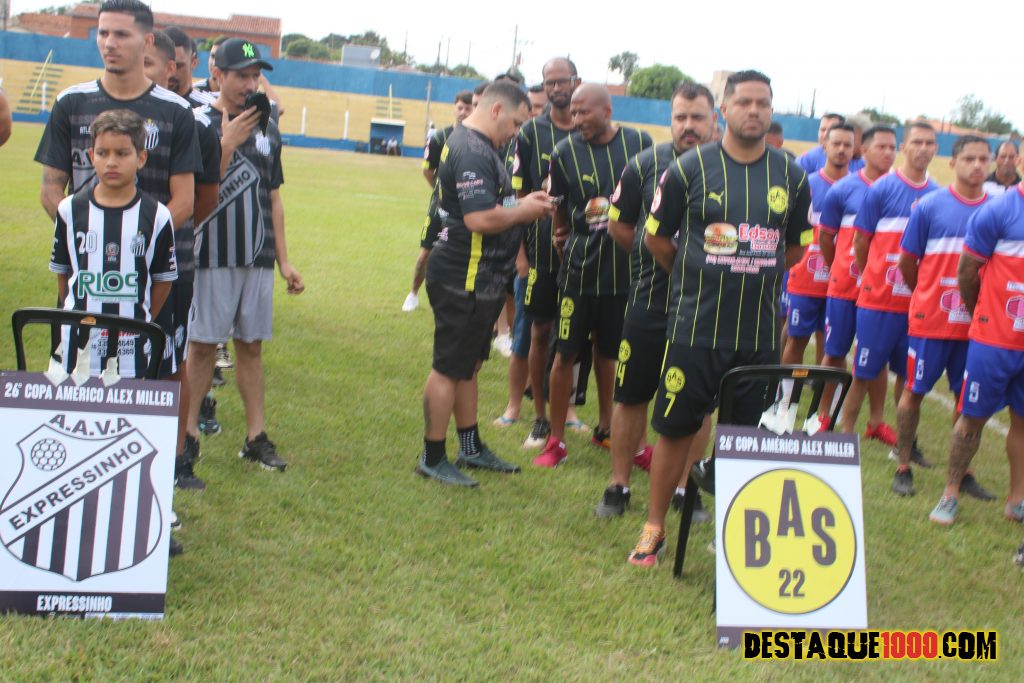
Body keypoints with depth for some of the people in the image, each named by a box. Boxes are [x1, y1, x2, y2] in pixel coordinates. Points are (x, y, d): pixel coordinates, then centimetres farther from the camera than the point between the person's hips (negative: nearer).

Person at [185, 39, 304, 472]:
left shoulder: (267, 129, 12)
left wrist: (284, 259, 14)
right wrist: (228, 144, -21)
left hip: (259, 258, 5)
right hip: (213, 257, -5)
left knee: (251, 346, 8)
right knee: (203, 346, 0)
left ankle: (256, 436, 12)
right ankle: (187, 431, 9)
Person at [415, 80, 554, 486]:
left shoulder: (477, 146, 14)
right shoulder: (472, 152, -21)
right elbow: (480, 219, -29)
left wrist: (522, 204, 8)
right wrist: (524, 211, -14)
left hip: (480, 280, 11)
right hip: (464, 281, -11)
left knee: (469, 365, 19)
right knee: (448, 369, -1)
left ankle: (471, 448, 30)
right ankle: (432, 458, 9)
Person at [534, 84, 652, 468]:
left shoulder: (640, 144, -2)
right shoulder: (564, 153, -6)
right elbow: (559, 210, 6)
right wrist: (563, 241, 7)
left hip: (624, 267, 2)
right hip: (580, 267, -2)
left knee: (608, 350, 16)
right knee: (566, 352, 0)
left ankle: (605, 427, 32)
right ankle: (556, 440, 9)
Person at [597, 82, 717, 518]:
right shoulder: (646, 165, -2)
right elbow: (618, 225, 9)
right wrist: (653, 254, 5)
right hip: (649, 302, 0)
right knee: (631, 397, 7)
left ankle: (686, 486, 23)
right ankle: (618, 485, 20)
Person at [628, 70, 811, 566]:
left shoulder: (792, 177, 4)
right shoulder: (690, 168, -4)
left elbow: (795, 248, 17)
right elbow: (656, 237, 6)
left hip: (760, 333, 2)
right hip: (695, 327, -2)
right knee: (675, 429, 6)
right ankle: (654, 527, 20)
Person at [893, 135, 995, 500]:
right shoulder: (929, 206, -5)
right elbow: (907, 262, 3)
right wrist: (928, 297, 9)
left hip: (975, 323, 3)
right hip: (930, 319, -3)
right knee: (914, 391, 4)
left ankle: (962, 471, 21)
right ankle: (903, 467, 16)